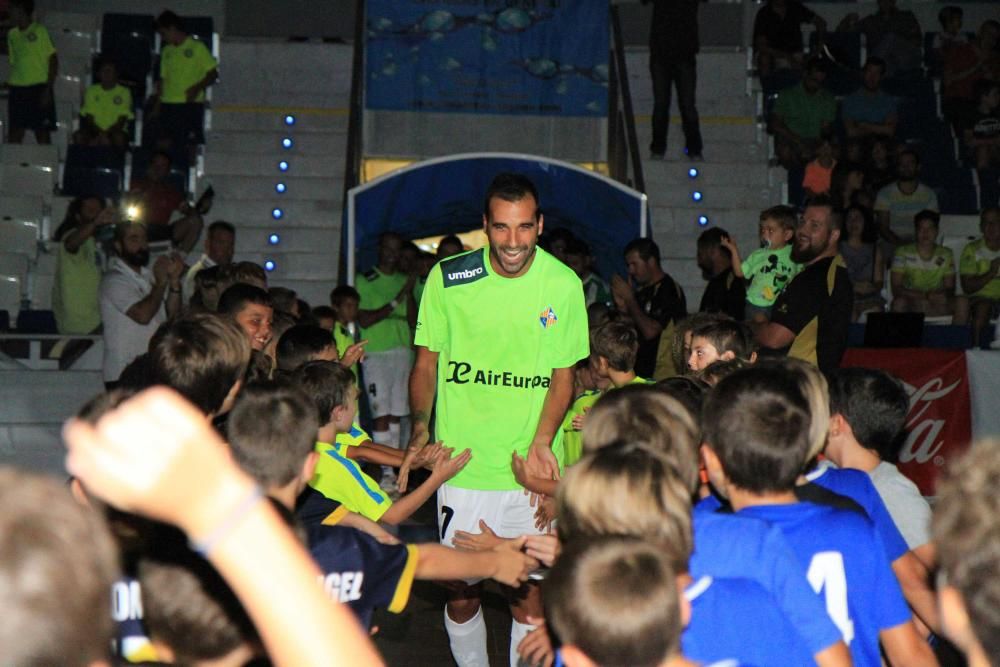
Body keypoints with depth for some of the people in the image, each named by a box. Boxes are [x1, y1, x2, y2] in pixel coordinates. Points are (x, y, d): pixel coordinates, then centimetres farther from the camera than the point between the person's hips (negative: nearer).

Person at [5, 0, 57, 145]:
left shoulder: (40, 31, -3)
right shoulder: (12, 34, 14)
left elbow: (53, 61, -4)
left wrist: (48, 90, -10)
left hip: (38, 88, -6)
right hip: (17, 89, 6)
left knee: (42, 133, -4)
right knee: (14, 134, 3)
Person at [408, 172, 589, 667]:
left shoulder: (563, 284, -3)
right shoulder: (447, 278, -4)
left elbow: (563, 375, 2)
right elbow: (426, 364, 4)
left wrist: (541, 442, -12)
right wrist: (420, 435, -9)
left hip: (534, 465, 0)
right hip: (461, 461, 0)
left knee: (530, 589, 5)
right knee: (461, 589, 8)